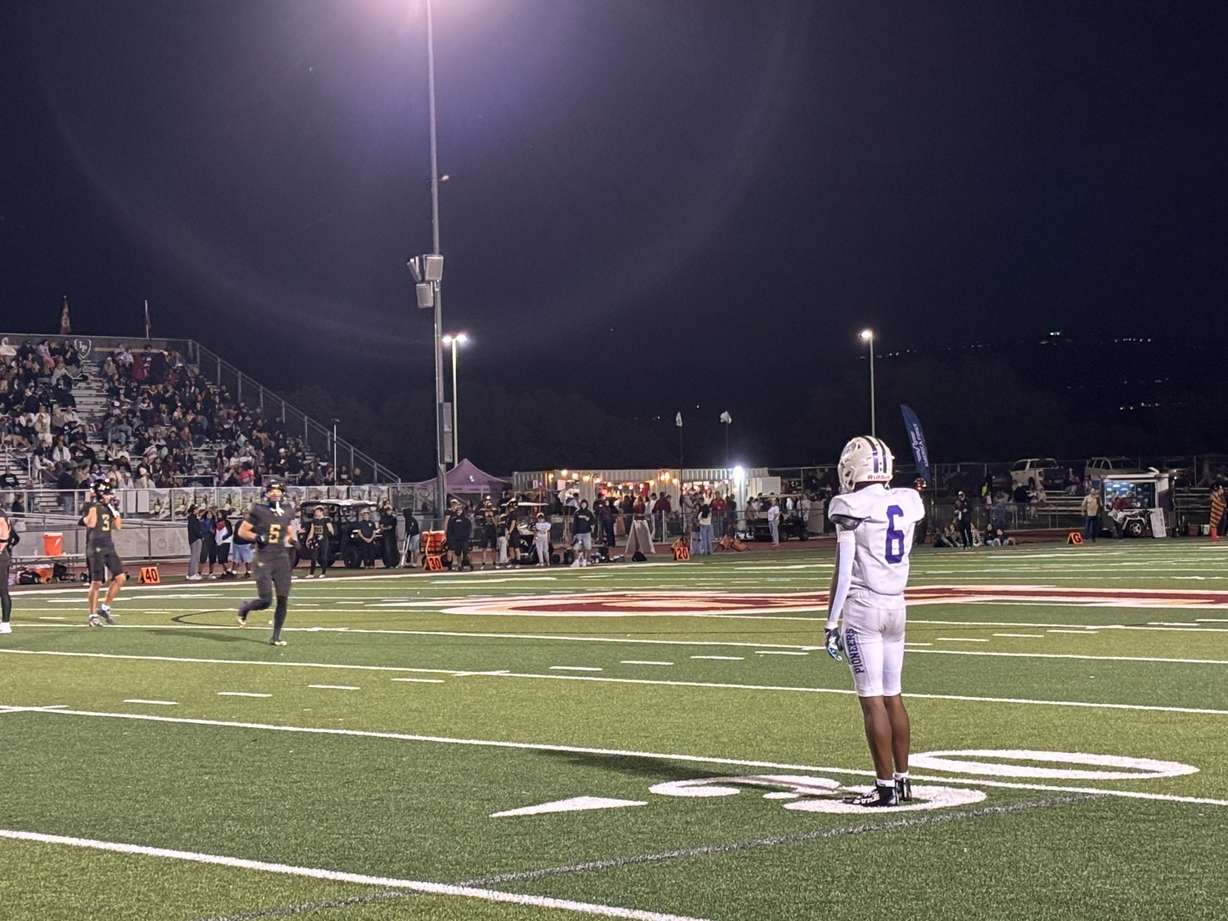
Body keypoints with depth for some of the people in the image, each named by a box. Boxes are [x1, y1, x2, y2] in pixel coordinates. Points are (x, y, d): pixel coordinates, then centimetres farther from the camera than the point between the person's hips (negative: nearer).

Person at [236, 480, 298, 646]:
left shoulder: (288, 511, 9)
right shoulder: (258, 510, -5)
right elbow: (242, 531, 0)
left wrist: (292, 539, 1)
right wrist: (257, 537, -16)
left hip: (282, 558, 4)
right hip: (263, 559, -4)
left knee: (283, 599, 0)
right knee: (265, 600, -9)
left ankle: (276, 636, 12)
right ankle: (244, 608, 24)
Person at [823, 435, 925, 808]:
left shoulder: (851, 507, -11)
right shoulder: (906, 502, 6)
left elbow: (843, 571, -13)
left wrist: (832, 623, -9)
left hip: (862, 607, -6)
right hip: (896, 605, 6)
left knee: (872, 699, -5)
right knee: (892, 695, 14)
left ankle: (885, 786, -5)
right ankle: (902, 779, 18)